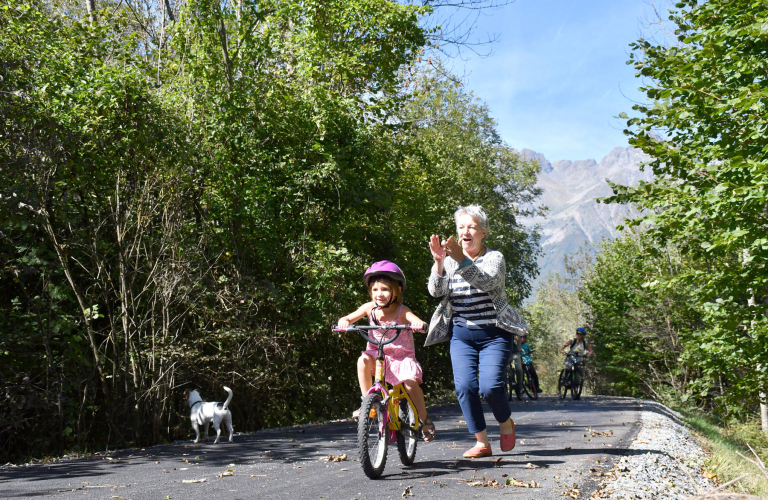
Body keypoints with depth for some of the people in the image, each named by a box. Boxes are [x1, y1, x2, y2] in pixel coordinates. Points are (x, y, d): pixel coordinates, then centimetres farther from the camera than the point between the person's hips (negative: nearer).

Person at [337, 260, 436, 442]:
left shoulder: (401, 311, -13)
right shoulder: (369, 308, -6)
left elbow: (417, 321, -28)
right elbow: (347, 318, -7)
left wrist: (419, 324, -52)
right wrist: (344, 322, -30)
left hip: (402, 356, -2)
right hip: (378, 354, 2)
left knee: (411, 383, -24)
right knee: (363, 360, -30)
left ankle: (425, 419, 2)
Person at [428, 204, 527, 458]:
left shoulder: (494, 257, -3)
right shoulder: (449, 260, 7)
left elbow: (486, 281, -25)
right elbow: (436, 290, -9)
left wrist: (461, 259, -39)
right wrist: (439, 261, -25)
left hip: (494, 335, -3)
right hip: (461, 335, 3)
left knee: (490, 385, -16)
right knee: (464, 386, -12)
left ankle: (506, 422, 15)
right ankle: (482, 442, 2)